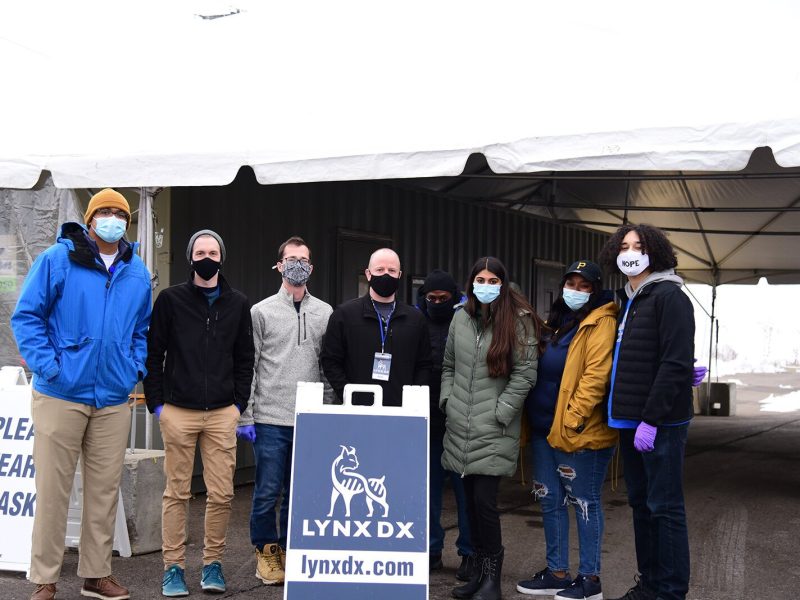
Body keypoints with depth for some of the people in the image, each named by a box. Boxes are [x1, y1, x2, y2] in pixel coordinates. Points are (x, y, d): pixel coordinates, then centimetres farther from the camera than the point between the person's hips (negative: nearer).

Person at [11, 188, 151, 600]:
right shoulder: (57, 260, -4)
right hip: (61, 396, -4)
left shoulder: (138, 273, 11)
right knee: (53, 490, 0)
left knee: (105, 489, 10)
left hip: (114, 400, 4)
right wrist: (47, 365, -13)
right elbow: (26, 316, -5)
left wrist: (136, 367, 4)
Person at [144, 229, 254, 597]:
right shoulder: (170, 299, 4)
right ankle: (173, 567, 12)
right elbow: (153, 354, 3)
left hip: (222, 414, 2)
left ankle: (213, 563, 15)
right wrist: (157, 403, -2)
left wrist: (239, 404, 4)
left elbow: (245, 358, 12)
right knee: (177, 493, 3)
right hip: (178, 412, -2)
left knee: (221, 494, 1)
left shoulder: (238, 304, 10)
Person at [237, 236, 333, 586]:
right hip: (270, 420, -2)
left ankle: (288, 549, 22)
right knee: (268, 491, 0)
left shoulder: (326, 314, 8)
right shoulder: (262, 312, 3)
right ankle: (266, 551, 17)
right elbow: (248, 367, 2)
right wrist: (245, 416, -3)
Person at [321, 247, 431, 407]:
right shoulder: (344, 314, 4)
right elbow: (330, 361, 2)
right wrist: (349, 398, -9)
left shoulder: (415, 319, 11)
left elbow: (424, 366, 11)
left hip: (400, 411, 2)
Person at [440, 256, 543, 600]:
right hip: (460, 427, 5)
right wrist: (447, 401, 8)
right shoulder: (461, 318, 10)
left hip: (493, 430, -5)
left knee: (484, 501, -8)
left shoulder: (518, 320, -5)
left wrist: (500, 412, -11)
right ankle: (480, 569, 21)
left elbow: (525, 373, -8)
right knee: (470, 500, 9)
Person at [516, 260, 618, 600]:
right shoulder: (556, 323, 17)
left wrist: (572, 420, -22)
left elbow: (596, 376, -19)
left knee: (584, 502, 0)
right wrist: (530, 418, 14)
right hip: (544, 428, 9)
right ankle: (556, 573, 23)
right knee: (550, 501, 13)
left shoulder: (601, 324, -10)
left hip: (578, 431, -9)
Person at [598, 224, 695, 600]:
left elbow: (676, 364, -18)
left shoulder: (669, 297, -10)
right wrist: (626, 414, 7)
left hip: (660, 423, -9)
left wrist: (651, 419, -20)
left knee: (664, 508, -2)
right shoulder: (626, 301, 16)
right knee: (641, 504, 14)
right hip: (629, 420, 9)